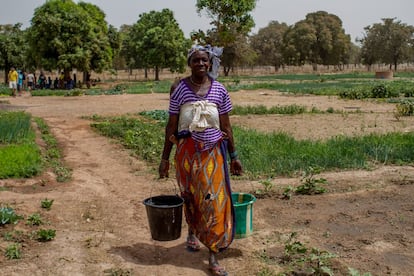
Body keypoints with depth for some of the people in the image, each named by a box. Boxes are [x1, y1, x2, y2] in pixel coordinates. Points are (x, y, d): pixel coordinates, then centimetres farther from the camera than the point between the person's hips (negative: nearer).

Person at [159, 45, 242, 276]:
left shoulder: (219, 90, -1)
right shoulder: (180, 89, -4)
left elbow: (226, 126, 4)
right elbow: (171, 125, -1)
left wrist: (234, 156, 4)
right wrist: (165, 158, -1)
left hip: (213, 152, 0)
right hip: (187, 151, 0)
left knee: (214, 201, -3)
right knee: (189, 196, 16)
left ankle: (213, 257, 5)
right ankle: (192, 233, 46)